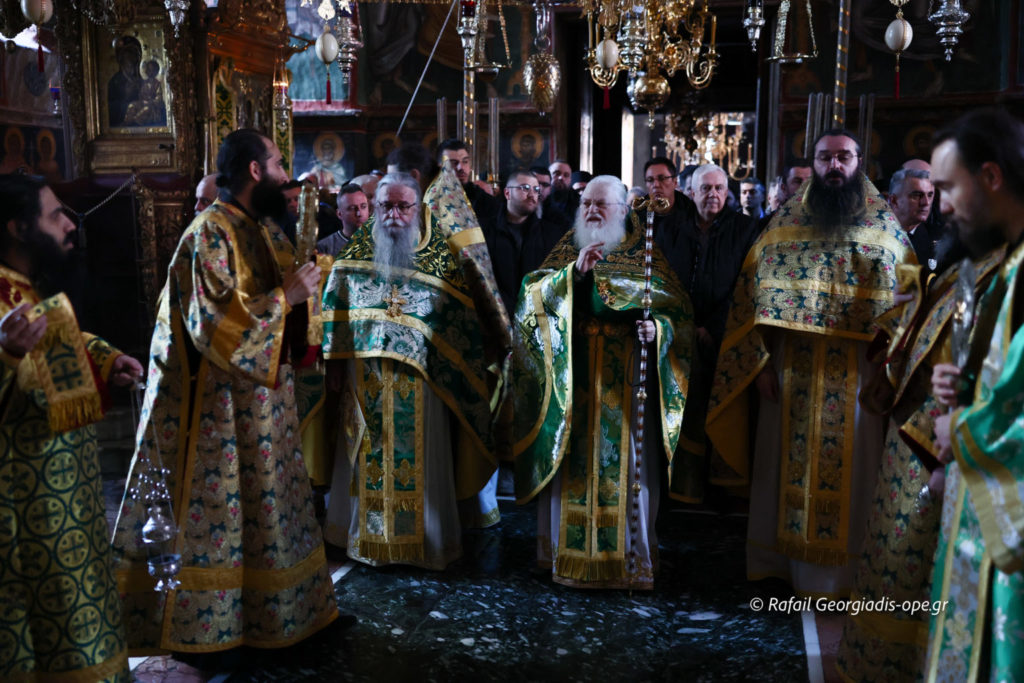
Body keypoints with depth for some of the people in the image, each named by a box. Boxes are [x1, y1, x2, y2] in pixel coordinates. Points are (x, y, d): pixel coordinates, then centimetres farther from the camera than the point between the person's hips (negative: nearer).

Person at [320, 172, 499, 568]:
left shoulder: (440, 254, -1)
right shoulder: (356, 251, 5)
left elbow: (462, 320, 1)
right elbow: (335, 309, 7)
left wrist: (456, 374, -3)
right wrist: (336, 365, 3)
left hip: (421, 376, -1)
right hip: (365, 377, 2)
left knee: (420, 460, 4)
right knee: (368, 457, 9)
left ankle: (425, 540, 20)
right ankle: (368, 538, 25)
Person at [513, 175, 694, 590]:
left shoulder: (643, 253, 6)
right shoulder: (567, 248, 10)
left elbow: (677, 310, 2)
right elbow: (534, 294, -4)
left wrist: (658, 327, -19)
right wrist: (575, 271, -18)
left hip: (625, 380, -1)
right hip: (574, 379, 1)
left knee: (626, 462, 0)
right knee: (574, 459, 4)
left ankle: (631, 556, 14)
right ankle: (570, 551, 17)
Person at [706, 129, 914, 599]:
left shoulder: (884, 225, 4)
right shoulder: (785, 221, 5)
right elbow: (753, 294, 3)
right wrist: (760, 362, -4)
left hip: (857, 375, 0)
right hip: (791, 371, 1)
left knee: (847, 469, 5)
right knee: (786, 464, 8)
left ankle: (840, 570, 21)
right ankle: (782, 561, 23)